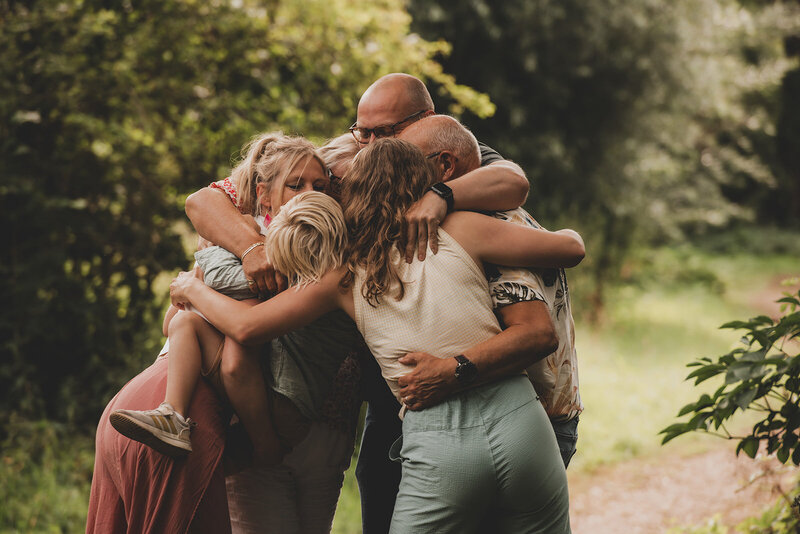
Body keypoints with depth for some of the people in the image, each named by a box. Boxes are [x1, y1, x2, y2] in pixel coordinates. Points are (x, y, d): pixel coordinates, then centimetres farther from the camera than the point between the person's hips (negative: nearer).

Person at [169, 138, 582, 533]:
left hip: (435, 443, -1)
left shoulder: (346, 275, 5)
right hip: (515, 416, 1)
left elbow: (248, 327, 4)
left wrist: (192, 289, 23)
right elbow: (572, 248, 10)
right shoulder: (459, 230, 5)